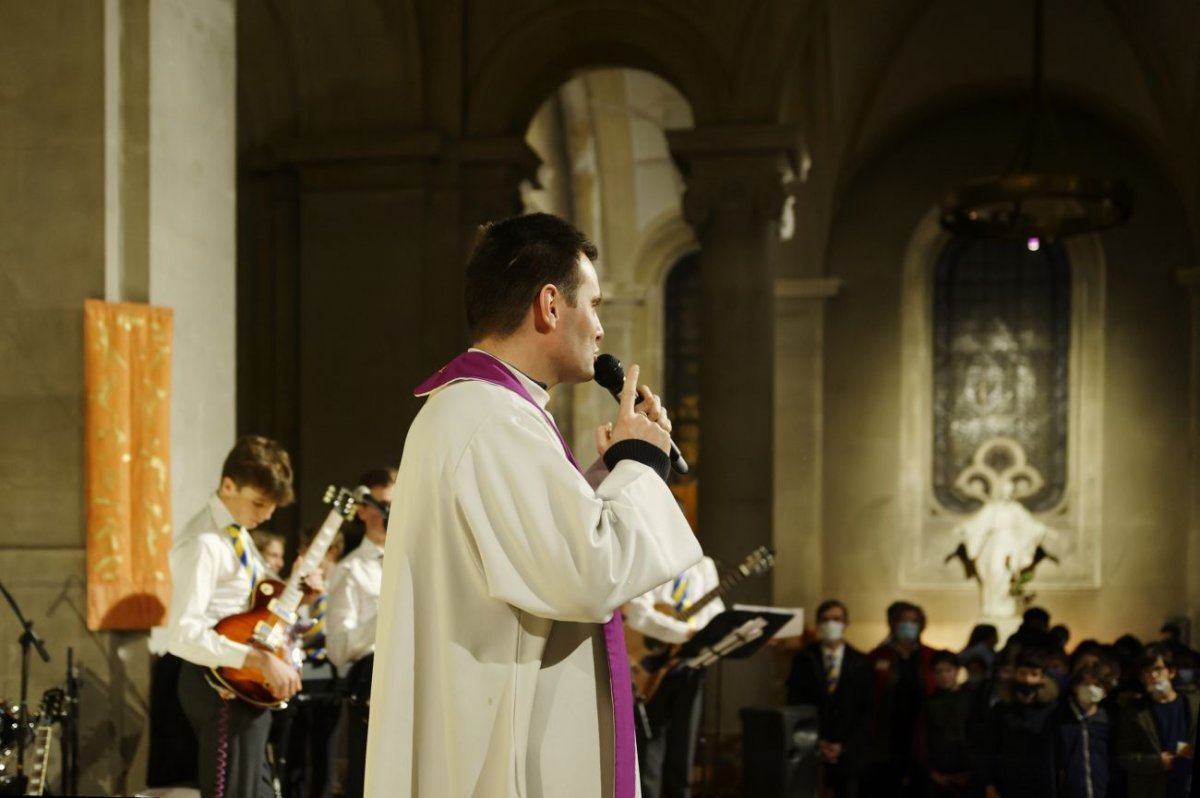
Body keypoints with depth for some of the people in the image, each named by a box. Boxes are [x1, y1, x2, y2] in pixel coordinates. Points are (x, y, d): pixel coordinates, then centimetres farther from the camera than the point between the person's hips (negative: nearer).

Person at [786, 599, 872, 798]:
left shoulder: (861, 664, 7)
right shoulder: (803, 661, 7)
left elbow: (867, 711, 4)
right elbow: (794, 707, 4)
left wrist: (844, 746, -7)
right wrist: (816, 743, -7)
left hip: (849, 753, 0)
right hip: (810, 752, 0)